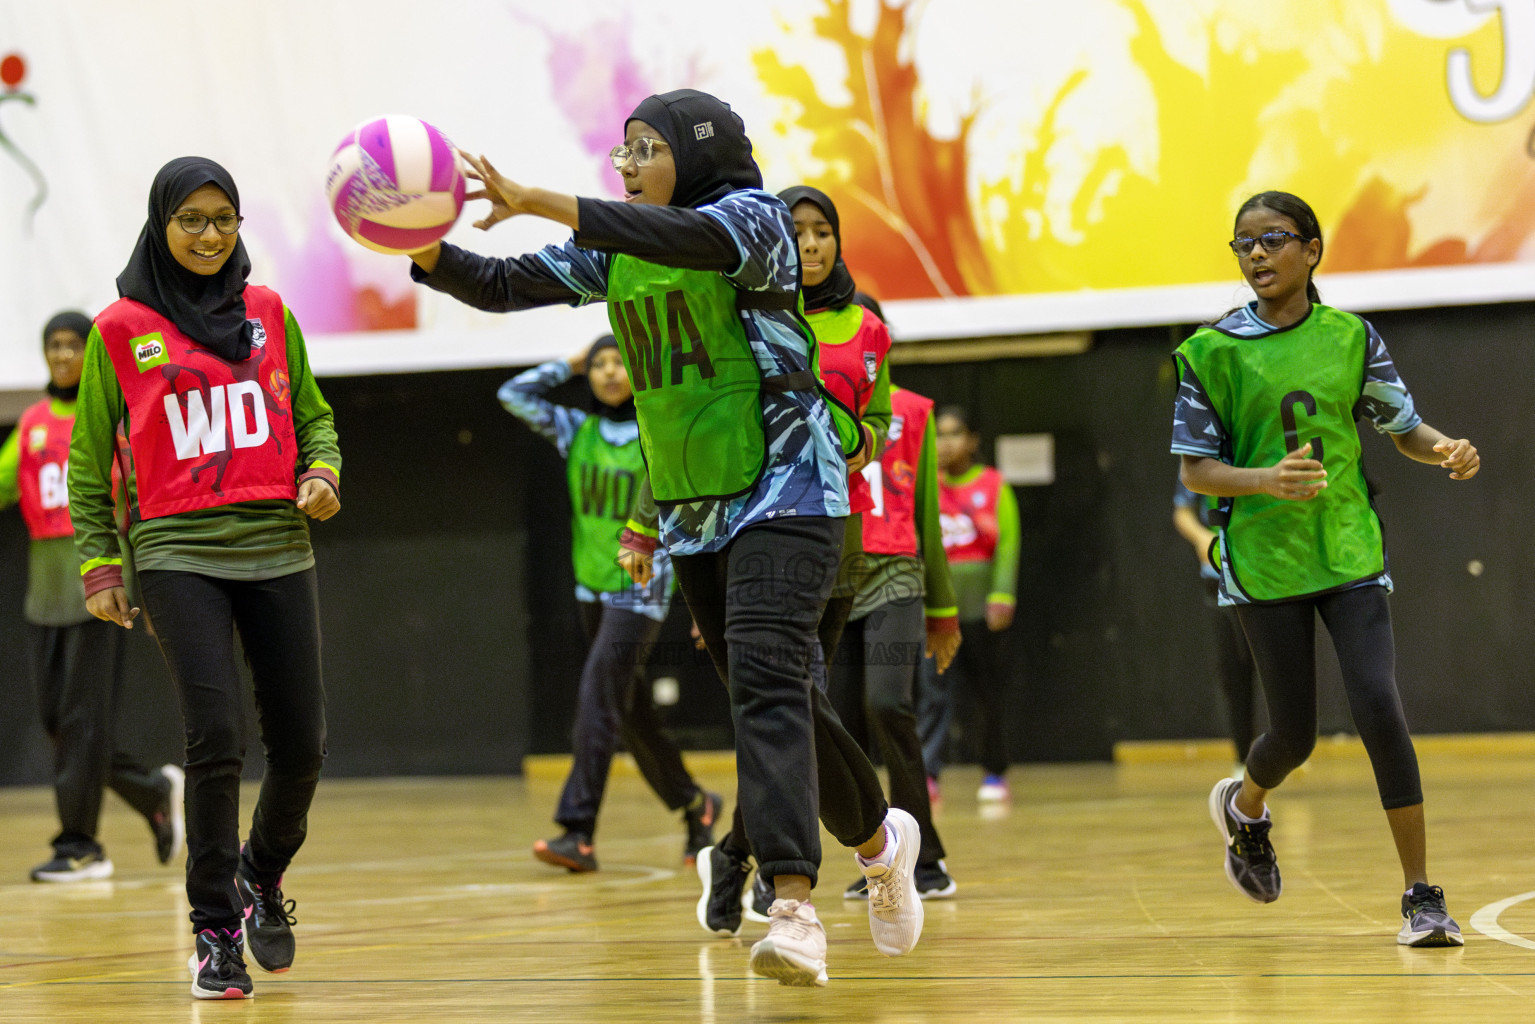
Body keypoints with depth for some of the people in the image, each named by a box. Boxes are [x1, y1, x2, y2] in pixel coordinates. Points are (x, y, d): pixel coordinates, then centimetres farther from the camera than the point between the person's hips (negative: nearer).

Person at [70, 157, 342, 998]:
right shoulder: (120, 330, 3)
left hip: (276, 547, 3)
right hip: (178, 555, -3)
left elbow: (313, 416, 18)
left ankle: (263, 875, 31)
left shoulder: (269, 314, 10)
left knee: (300, 743, 1)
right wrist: (99, 566, 2)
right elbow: (90, 462, 9)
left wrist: (321, 472, -3)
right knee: (217, 736, -16)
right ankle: (215, 930, -3)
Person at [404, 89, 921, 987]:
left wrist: (539, 202, -40)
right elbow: (504, 287, 4)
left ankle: (796, 911, -32)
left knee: (766, 682, -23)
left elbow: (686, 237, -33)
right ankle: (880, 838, 37)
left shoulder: (754, 219, -11)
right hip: (693, 511, 7)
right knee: (772, 698, 13)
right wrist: (428, 253, -18)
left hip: (786, 491, -7)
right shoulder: (613, 251, 9)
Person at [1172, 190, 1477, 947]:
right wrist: (1266, 479, -22)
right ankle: (1245, 807, 41)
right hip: (1264, 562, -1)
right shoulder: (1213, 351, -4)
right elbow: (1195, 471, -3)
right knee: (1294, 735, 3)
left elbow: (1404, 430, 10)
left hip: (1350, 552, 1)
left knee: (1378, 709, -13)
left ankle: (1422, 896, -5)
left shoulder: (1351, 338, 2)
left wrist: (1446, 452, -13)